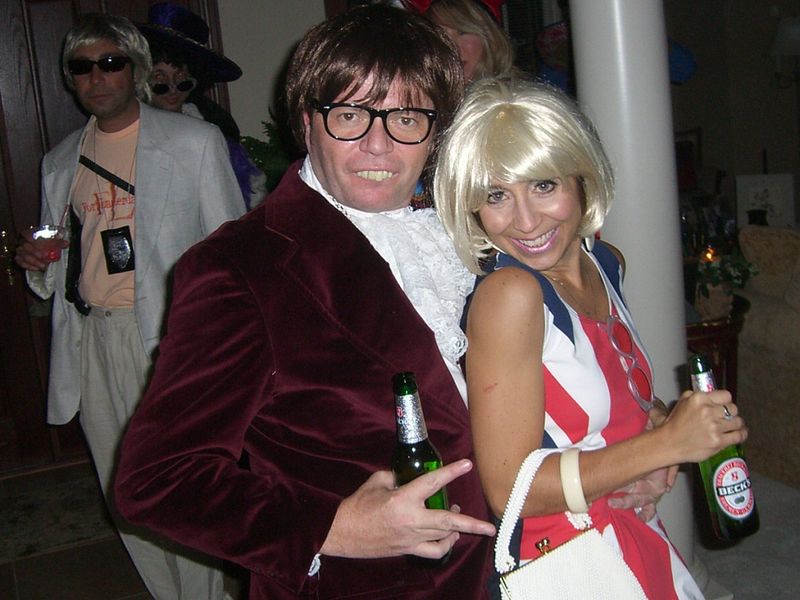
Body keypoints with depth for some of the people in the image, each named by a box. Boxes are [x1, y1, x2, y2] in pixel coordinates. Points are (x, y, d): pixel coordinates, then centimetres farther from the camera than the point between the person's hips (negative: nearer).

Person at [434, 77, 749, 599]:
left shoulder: (604, 263, -1)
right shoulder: (509, 294, -22)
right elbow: (509, 488, -23)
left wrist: (659, 415, -6)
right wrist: (666, 442, -21)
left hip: (643, 543, 7)